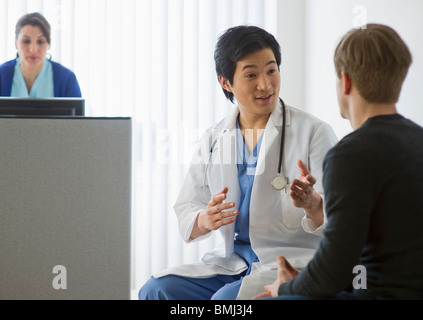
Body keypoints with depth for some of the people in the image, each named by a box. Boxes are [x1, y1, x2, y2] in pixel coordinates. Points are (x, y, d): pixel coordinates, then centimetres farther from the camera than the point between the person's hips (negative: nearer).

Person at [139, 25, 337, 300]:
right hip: (232, 262, 5)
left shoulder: (314, 132, -4)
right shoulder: (214, 140, 10)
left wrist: (311, 203, -34)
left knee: (227, 300, -31)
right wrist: (205, 220, -15)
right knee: (155, 291, -16)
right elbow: (185, 211, 10)